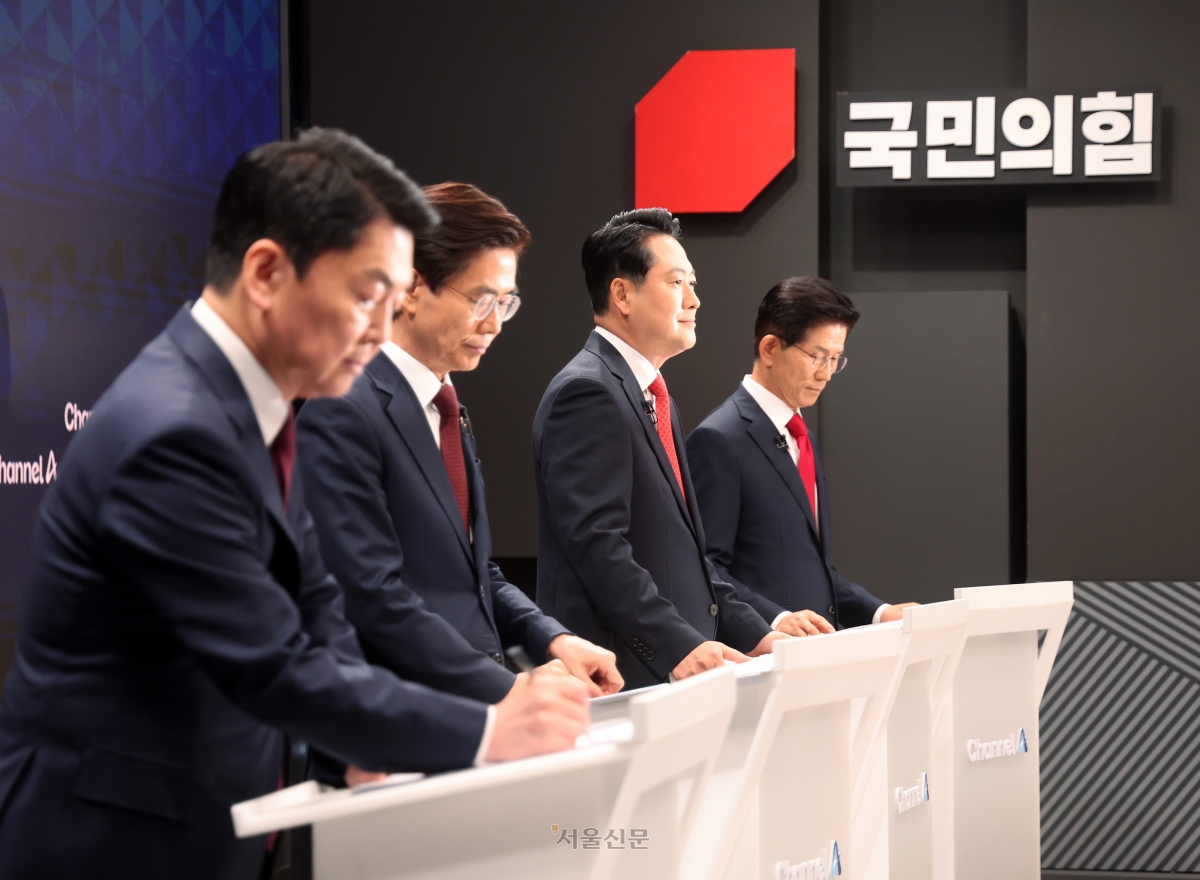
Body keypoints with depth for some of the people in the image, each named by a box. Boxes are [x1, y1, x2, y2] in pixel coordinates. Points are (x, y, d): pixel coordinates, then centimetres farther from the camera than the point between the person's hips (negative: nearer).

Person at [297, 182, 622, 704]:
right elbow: (377, 602, -18)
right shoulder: (341, 411, -12)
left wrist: (551, 639, 4)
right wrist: (511, 692, -20)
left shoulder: (447, 410, 17)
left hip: (471, 716, 8)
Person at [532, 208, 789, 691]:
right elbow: (597, 544, -21)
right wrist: (680, 647, -27)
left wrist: (752, 634, 11)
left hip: (673, 673, 9)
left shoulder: (652, 396, 20)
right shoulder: (587, 393, -11)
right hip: (619, 681, -9)